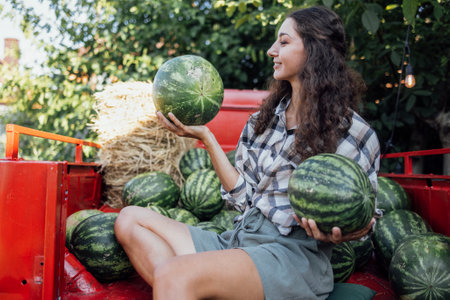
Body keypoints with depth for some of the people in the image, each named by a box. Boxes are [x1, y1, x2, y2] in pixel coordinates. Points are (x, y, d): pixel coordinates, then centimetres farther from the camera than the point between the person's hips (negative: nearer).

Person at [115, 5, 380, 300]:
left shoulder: (354, 133, -2)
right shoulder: (265, 118, 15)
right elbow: (244, 196, 11)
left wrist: (335, 233, -21)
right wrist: (206, 137, 6)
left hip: (294, 253, -7)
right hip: (239, 240, 7)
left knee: (173, 275, -32)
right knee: (130, 218, -6)